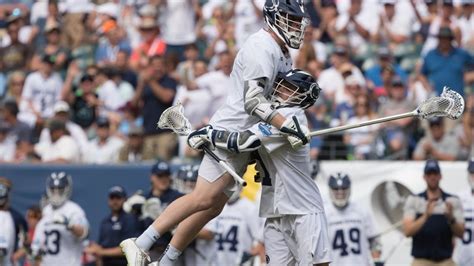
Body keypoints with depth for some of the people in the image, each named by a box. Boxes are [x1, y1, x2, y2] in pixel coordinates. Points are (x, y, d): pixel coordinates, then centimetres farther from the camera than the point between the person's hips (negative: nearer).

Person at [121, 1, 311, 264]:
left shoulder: (283, 54, 18)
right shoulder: (261, 47, -14)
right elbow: (253, 99, -23)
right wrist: (286, 125, -31)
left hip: (246, 141, 10)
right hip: (231, 131, -10)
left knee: (214, 206, 7)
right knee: (204, 198, -18)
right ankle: (140, 244, -17)